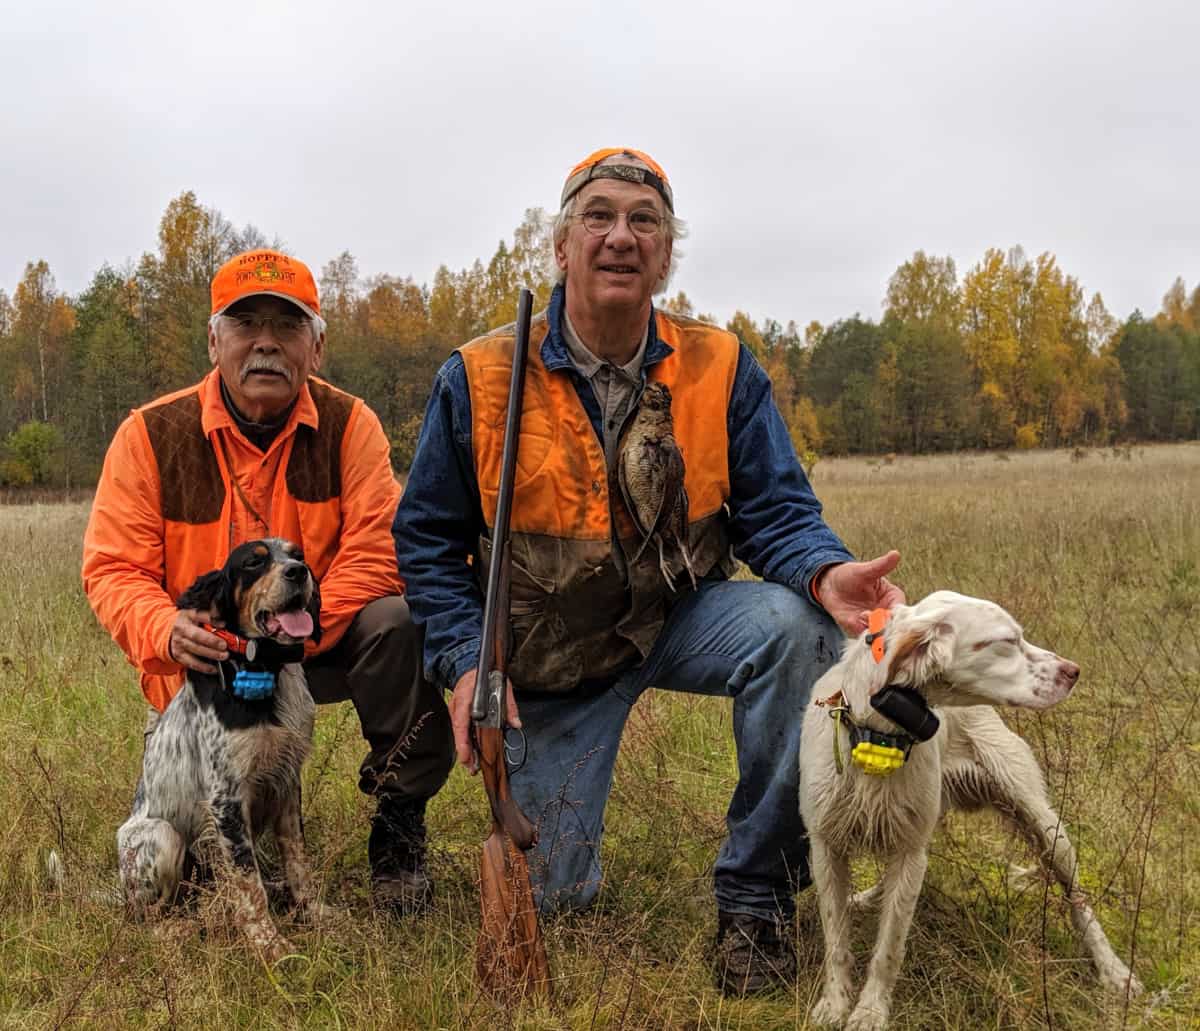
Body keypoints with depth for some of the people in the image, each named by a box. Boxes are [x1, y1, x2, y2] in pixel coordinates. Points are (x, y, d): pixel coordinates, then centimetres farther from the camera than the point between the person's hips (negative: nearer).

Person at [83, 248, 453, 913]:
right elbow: (113, 567, -9)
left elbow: (376, 552, -18)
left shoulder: (348, 425, -9)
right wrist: (167, 631, -31)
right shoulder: (150, 435, -9)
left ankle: (398, 822, -14)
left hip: (321, 646, 0)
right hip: (203, 663, 1)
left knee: (398, 623, -32)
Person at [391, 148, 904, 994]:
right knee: (556, 895, -1)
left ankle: (756, 898, -14)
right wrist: (468, 660, -16)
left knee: (795, 626, -33)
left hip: (680, 616, 1)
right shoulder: (480, 380, -12)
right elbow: (428, 537, -3)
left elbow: (775, 513, -11)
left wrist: (827, 574, -35)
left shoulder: (722, 370, -9)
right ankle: (537, 781, 38)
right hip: (549, 654, 0)